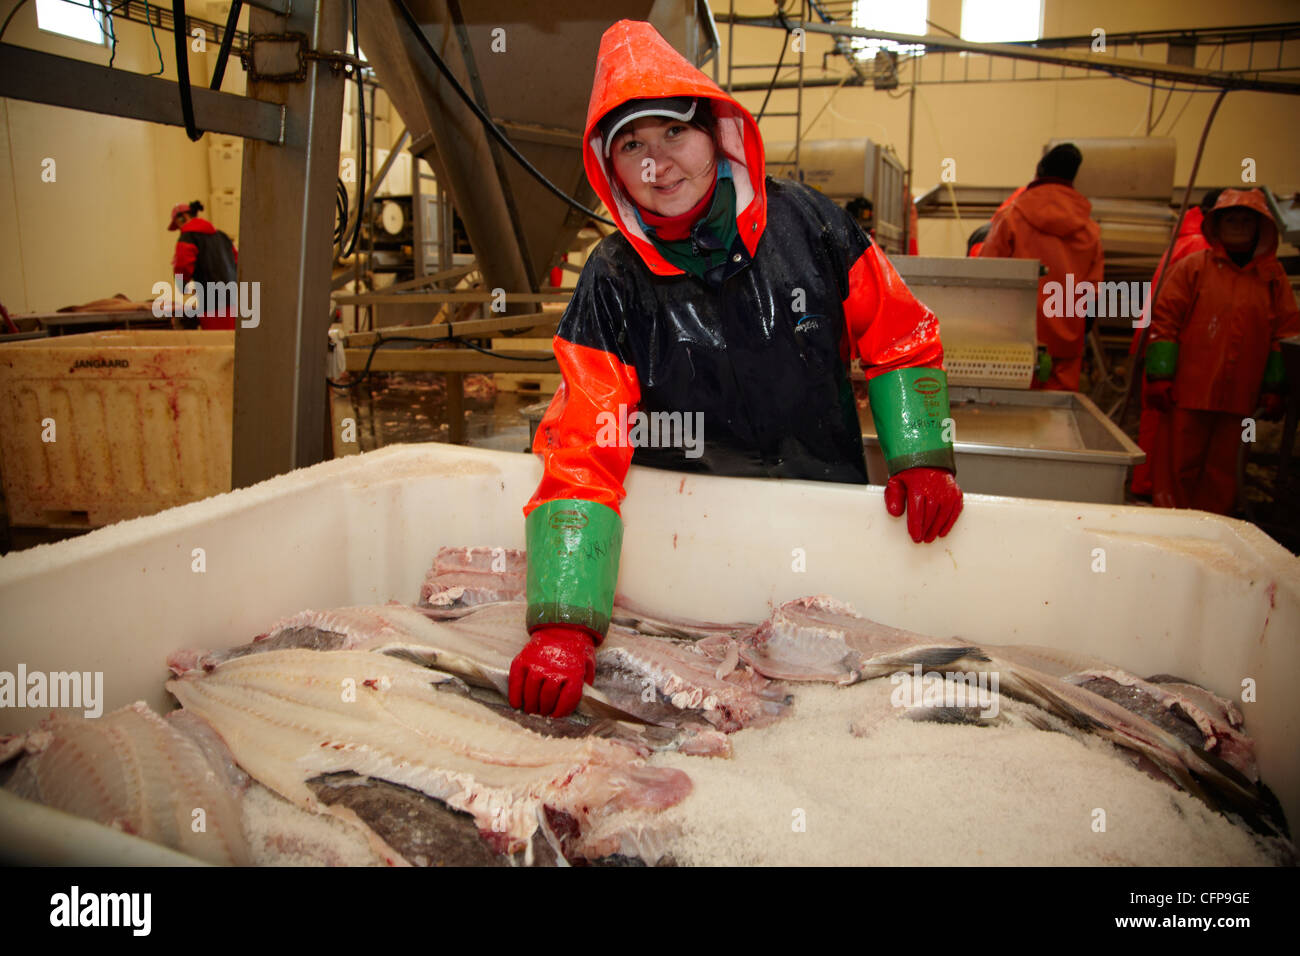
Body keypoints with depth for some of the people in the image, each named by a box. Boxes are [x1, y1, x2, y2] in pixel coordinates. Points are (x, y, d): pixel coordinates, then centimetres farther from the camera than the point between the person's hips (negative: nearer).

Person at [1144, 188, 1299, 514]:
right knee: (1178, 466, -1)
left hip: (1239, 398, 3)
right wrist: (1159, 377, -7)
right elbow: (1164, 321, 0)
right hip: (1188, 392, -3)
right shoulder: (1192, 267, 4)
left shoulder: (1273, 276, 12)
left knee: (1222, 474, 7)